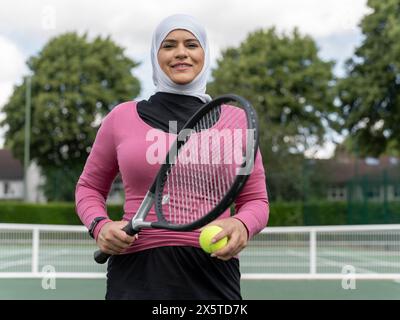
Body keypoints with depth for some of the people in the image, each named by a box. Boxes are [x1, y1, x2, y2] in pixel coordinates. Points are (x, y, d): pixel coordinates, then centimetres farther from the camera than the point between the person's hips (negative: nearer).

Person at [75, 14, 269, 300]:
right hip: (135, 275, 0)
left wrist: (242, 225, -12)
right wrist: (99, 225, -4)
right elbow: (89, 187, 17)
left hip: (211, 275, 1)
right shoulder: (122, 117, 6)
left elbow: (255, 200, 11)